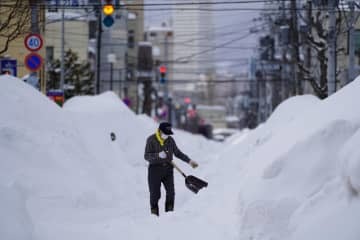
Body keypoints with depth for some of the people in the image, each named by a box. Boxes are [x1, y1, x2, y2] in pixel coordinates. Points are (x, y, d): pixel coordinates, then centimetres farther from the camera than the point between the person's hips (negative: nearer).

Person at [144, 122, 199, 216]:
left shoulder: (170, 140, 6)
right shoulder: (151, 140, -7)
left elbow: (177, 153, 17)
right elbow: (146, 156, -13)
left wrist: (189, 161, 13)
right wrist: (158, 155, -28)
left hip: (168, 169, 4)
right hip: (155, 169, -3)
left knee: (171, 192, -7)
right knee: (155, 194, -3)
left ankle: (169, 213, 3)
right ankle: (154, 214, 7)